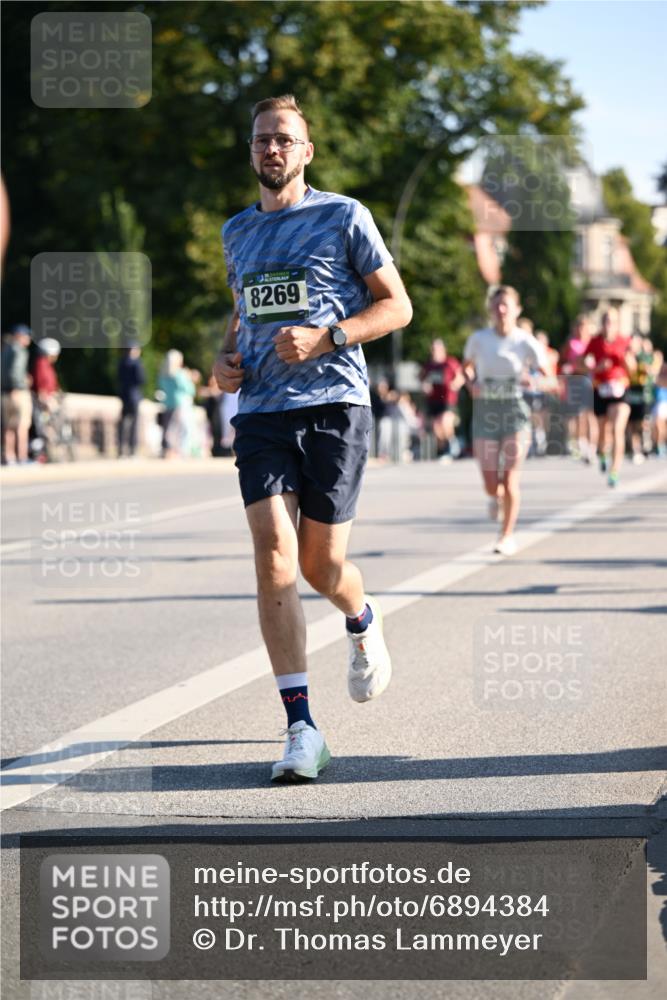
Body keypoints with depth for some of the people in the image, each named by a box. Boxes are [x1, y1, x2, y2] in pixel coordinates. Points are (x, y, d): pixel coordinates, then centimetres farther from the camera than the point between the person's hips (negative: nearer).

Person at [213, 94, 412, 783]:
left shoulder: (343, 217, 2)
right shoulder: (237, 231, 18)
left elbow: (397, 306, 1)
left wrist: (325, 338, -13)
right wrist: (224, 359, 12)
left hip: (333, 402, -3)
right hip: (260, 410, 3)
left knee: (321, 565, -1)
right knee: (273, 554, -14)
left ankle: (362, 625, 39)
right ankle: (301, 730, -15)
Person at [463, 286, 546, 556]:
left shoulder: (526, 342, -4)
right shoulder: (478, 339, 1)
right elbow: (467, 366, 20)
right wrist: (471, 383, -2)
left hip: (515, 411, -2)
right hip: (485, 411, 2)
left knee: (510, 479, -7)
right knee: (490, 484, -1)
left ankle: (508, 536, 8)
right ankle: (496, 496, 38)